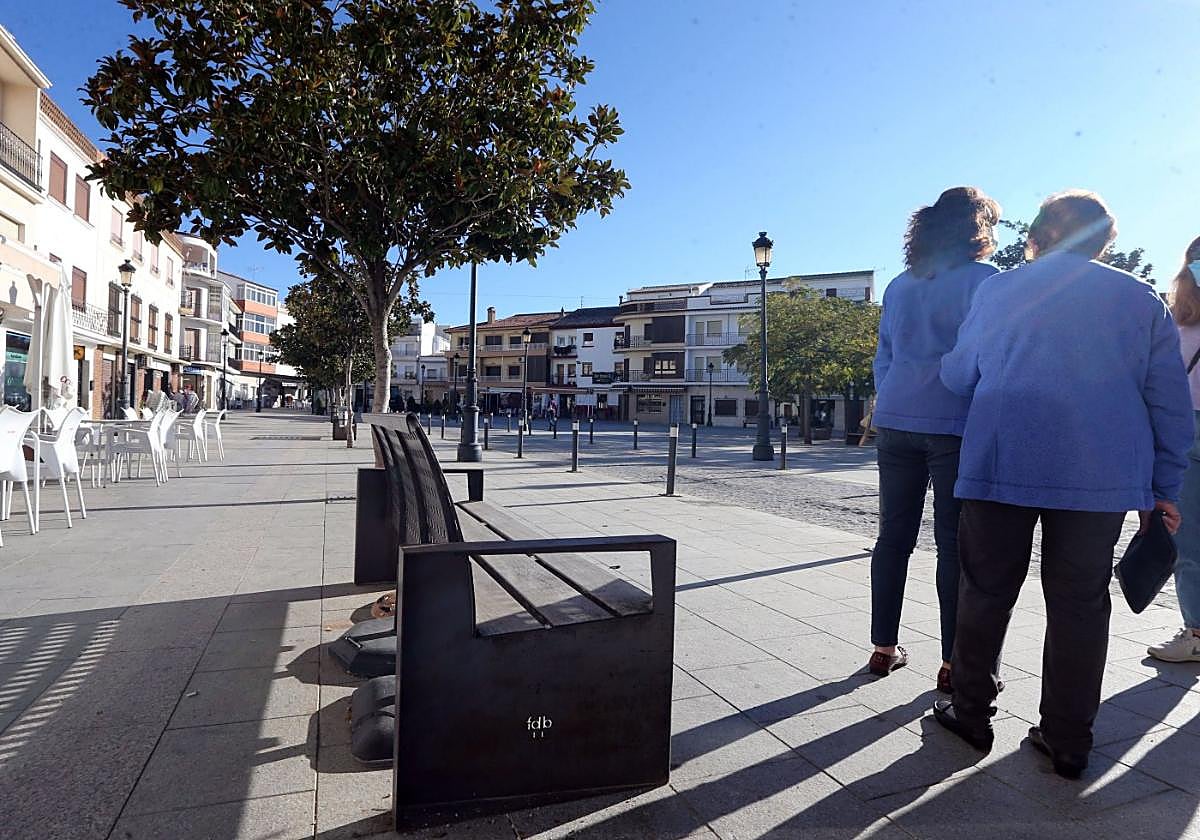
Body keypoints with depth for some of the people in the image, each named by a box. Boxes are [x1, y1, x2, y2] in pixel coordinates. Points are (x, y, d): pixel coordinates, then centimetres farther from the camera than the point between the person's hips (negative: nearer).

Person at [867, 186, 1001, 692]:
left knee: (894, 536, 9)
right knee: (955, 545, 0)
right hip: (956, 427, -5)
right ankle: (953, 664, 6)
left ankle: (884, 649, 17)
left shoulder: (900, 285, 14)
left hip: (895, 422, 5)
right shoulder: (983, 280, -2)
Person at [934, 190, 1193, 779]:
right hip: (1101, 475, 2)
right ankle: (1067, 740, 15)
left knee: (987, 592, 9)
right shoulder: (1143, 300, 10)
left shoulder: (1000, 290, 5)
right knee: (1080, 604, 9)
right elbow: (1170, 403, 8)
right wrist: (1165, 487, 13)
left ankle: (971, 712, 18)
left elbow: (957, 375, 11)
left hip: (1002, 464, -1)